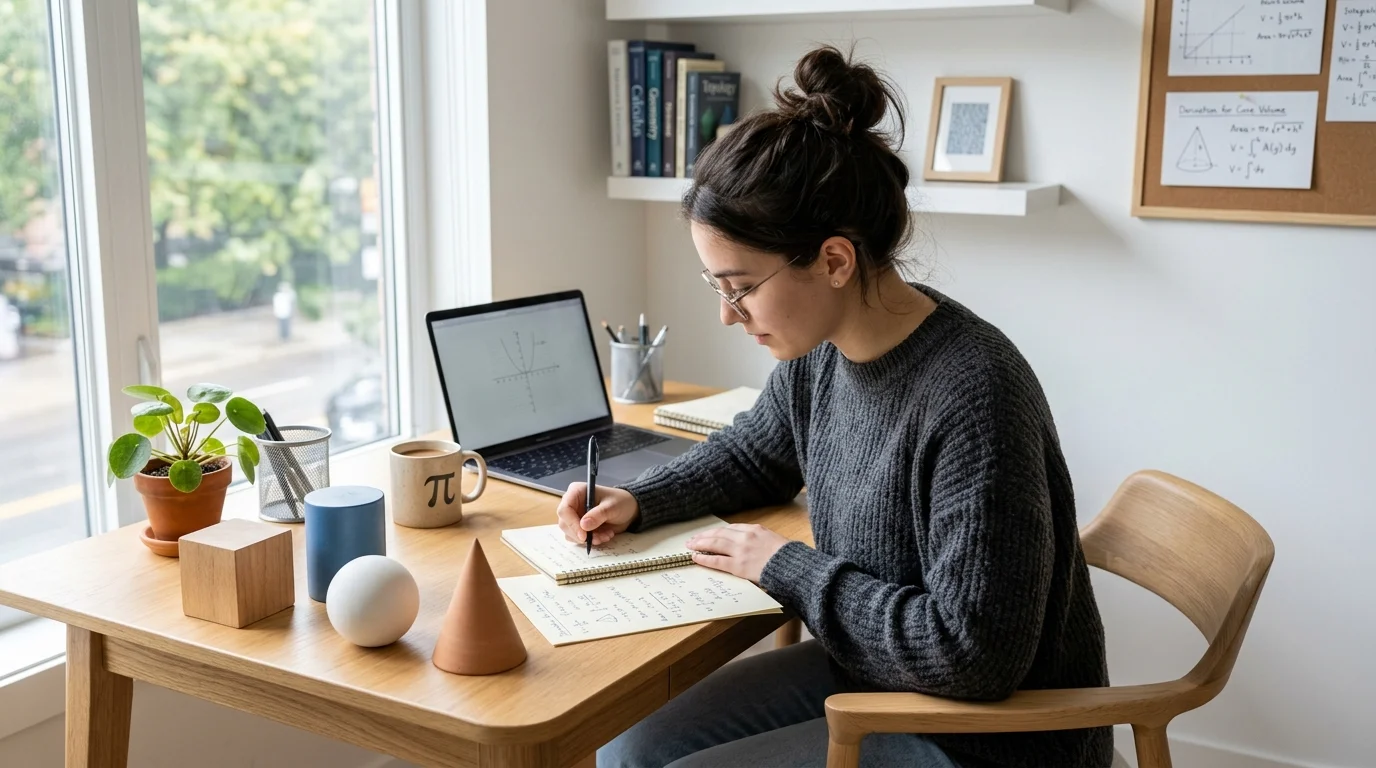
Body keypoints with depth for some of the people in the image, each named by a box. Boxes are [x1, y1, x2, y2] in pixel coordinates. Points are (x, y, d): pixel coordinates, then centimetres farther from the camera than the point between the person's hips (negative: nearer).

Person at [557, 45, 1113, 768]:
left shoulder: (972, 397, -30)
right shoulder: (821, 350, -4)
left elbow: (974, 650, -28)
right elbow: (750, 451, 19)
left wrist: (786, 566, -20)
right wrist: (636, 502, 2)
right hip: (861, 676, 8)